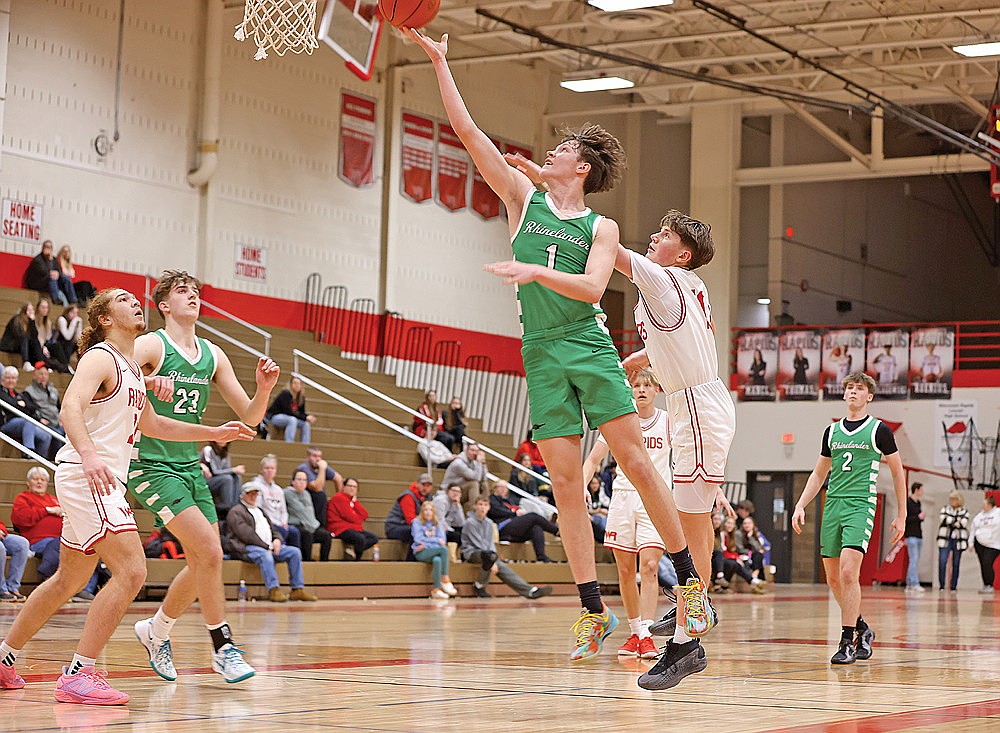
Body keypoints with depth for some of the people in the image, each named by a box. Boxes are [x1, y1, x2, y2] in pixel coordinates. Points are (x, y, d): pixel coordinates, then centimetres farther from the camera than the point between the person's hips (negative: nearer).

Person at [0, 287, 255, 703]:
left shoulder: (130, 367, 20)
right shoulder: (99, 358, -9)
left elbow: (151, 425, 34)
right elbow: (70, 407, -26)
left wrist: (214, 433, 32)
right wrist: (89, 454, -44)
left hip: (101, 480, 10)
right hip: (86, 477, -10)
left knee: (69, 580, 18)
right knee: (131, 571, -18)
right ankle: (79, 675, -17)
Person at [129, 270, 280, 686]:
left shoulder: (213, 355, 11)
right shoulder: (150, 346, -8)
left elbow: (249, 417, 12)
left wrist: (263, 389, -8)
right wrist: (147, 380, -38)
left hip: (191, 467, 7)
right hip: (151, 465, -7)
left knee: (202, 563, 8)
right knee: (210, 552, -18)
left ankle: (155, 630, 31)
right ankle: (223, 647, -6)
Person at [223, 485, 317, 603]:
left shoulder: (260, 511, 30)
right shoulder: (236, 512, 3)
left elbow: (273, 529, 27)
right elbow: (246, 534, -11)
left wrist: (277, 540, 1)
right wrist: (266, 546, -15)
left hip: (269, 547, 8)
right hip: (247, 548, -8)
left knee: (295, 552, -9)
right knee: (265, 555, -39)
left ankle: (298, 589, -13)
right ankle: (273, 590, -42)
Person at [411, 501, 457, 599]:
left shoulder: (437, 524, 18)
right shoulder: (417, 522, 8)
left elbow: (443, 540, 4)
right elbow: (418, 539, -6)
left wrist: (427, 544, -11)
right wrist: (436, 540, -8)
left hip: (434, 551, 3)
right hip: (421, 554, -3)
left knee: (437, 560, -36)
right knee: (444, 549, -31)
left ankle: (436, 590, -38)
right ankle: (446, 580, -31)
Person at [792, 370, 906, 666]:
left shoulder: (879, 430, 2)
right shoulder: (832, 431, 15)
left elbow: (898, 472, 7)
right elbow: (819, 473, 22)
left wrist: (901, 516, 5)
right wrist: (800, 506, 11)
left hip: (861, 506, -6)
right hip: (832, 506, 6)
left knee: (848, 572, -19)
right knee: (833, 578, 6)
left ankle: (848, 642, -14)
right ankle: (862, 630, 26)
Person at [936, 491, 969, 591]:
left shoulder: (964, 512, 9)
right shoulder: (945, 509, 12)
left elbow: (963, 523, -8)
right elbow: (943, 520, -7)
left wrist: (950, 521, -9)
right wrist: (957, 520, -9)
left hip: (958, 540, 0)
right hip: (945, 539, 0)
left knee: (956, 564, 2)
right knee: (942, 562, -10)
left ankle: (954, 586, 7)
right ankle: (941, 586, -4)